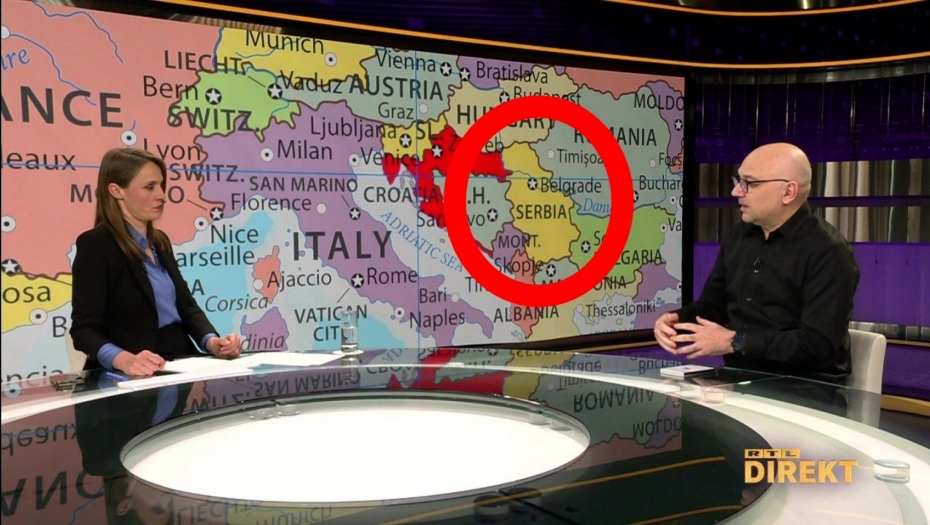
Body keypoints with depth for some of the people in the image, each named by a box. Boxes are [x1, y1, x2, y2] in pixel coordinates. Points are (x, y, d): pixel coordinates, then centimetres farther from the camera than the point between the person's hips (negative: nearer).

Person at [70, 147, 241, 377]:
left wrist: (211, 341, -6)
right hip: (139, 375, -6)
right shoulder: (95, 245, -8)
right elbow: (84, 328, -15)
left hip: (181, 363, 6)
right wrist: (124, 359, -33)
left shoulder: (160, 241, 14)